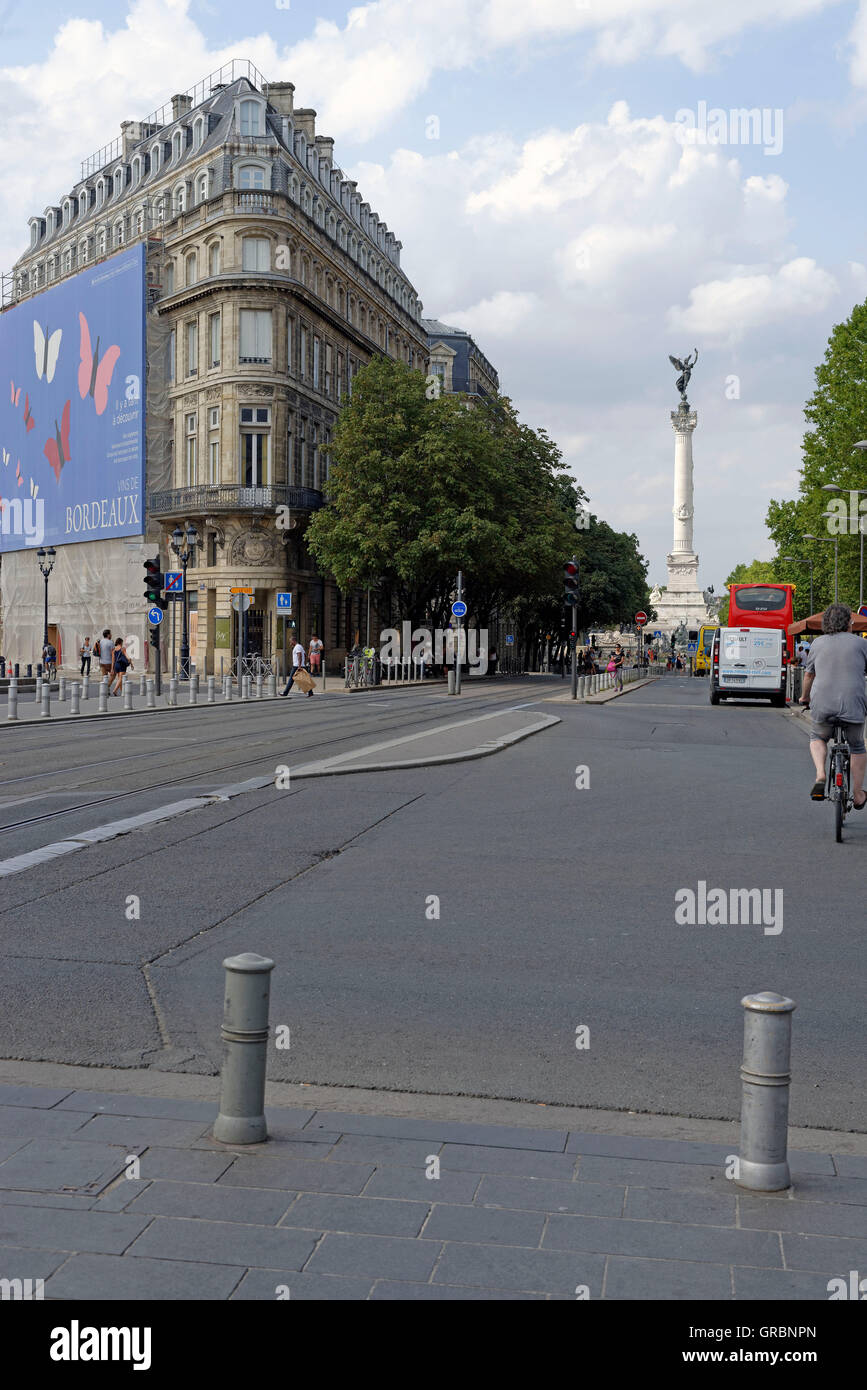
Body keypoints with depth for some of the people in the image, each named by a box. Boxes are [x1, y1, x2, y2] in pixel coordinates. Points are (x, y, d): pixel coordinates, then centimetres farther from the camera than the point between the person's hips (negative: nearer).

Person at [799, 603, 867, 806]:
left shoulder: (818, 643, 10)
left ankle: (820, 776, 3)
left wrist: (805, 697, 36)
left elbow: (808, 675, 19)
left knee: (817, 738, 28)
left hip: (822, 706, 1)